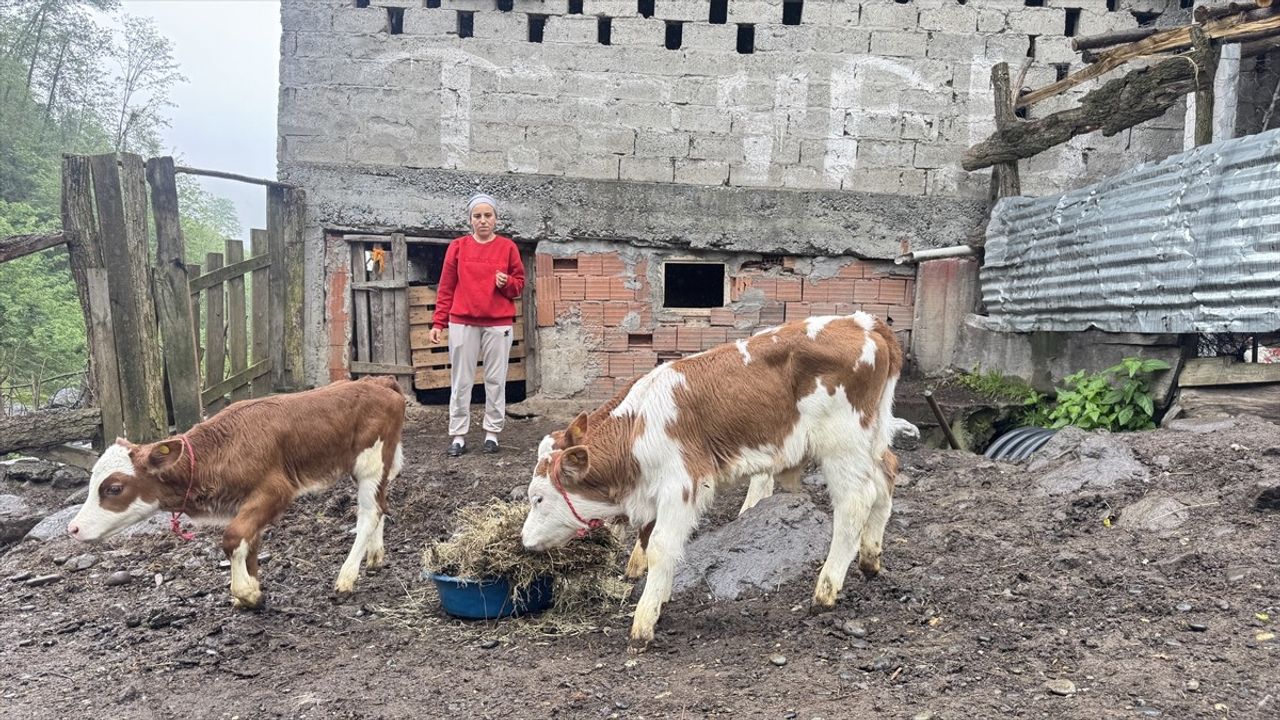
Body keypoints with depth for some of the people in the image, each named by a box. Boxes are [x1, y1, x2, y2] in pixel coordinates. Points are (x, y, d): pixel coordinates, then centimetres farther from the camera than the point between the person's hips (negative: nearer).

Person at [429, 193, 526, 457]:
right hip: (462, 323, 0)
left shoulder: (508, 247, 4)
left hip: (499, 324, 0)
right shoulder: (457, 247, 4)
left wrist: (507, 283, -12)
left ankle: (492, 432, 15)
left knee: (495, 380, 5)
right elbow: (446, 288, 5)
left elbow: (520, 283, 11)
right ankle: (458, 435, 9)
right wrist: (438, 322, -1)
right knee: (461, 381, 3)